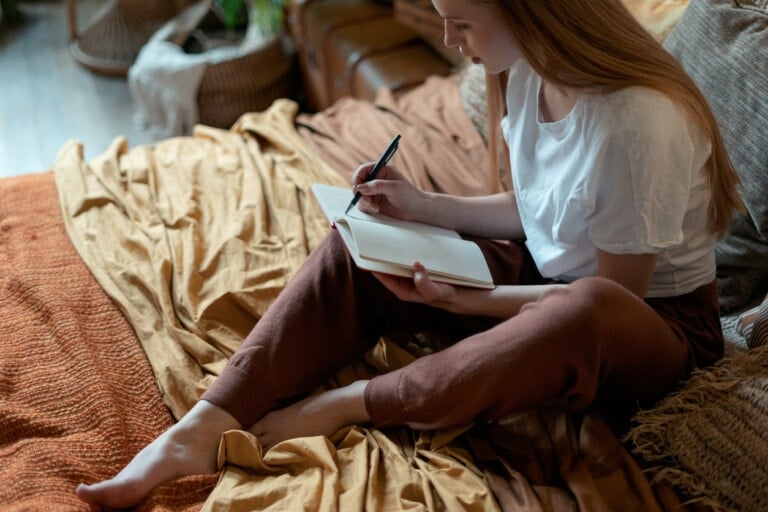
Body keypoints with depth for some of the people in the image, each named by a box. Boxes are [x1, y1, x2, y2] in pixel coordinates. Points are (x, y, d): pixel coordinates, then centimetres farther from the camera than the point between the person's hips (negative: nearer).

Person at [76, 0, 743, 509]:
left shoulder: (638, 125, -29)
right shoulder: (525, 74, -5)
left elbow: (612, 291, -20)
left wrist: (466, 300, -21)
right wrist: (419, 204, -2)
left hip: (659, 322, -6)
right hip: (545, 280, 7)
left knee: (590, 310, -44)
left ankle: (352, 404, -27)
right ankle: (202, 430, -22)